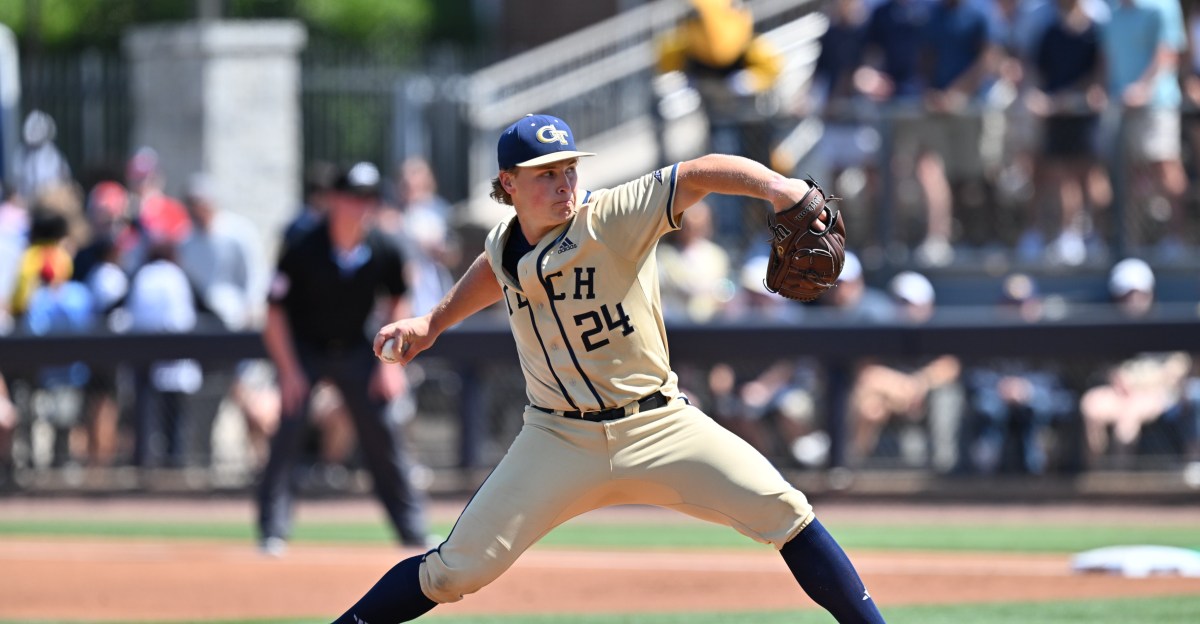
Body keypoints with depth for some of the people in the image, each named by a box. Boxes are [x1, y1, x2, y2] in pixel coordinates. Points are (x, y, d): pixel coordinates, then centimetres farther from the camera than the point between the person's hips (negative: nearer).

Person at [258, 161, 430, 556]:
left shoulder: (384, 252, -14)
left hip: (354, 350, 3)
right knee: (290, 428, -16)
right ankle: (272, 531, -11)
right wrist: (289, 372, -19)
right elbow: (275, 312, -15)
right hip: (303, 349, -3)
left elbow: (397, 302, 3)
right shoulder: (303, 251, -24)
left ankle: (413, 529, 11)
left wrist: (392, 361, -4)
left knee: (381, 432, 2)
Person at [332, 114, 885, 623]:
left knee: (782, 512, -18)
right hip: (559, 441, 3)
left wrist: (778, 187, -40)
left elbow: (700, 173, -24)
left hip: (658, 427, -2)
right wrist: (432, 323, 24)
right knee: (457, 568, -5)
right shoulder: (503, 248, 2)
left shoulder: (614, 217, -13)